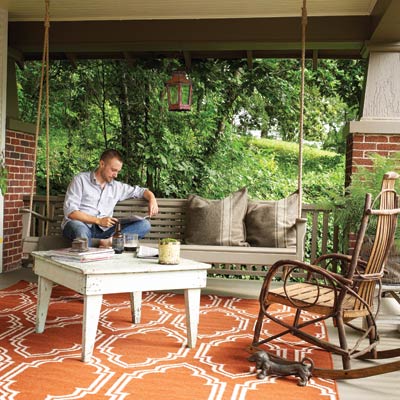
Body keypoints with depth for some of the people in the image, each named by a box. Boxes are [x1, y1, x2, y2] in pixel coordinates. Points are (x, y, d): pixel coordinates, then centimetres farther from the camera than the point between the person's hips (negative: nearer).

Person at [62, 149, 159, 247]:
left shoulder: (117, 186, 19)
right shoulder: (80, 180, 4)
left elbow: (141, 191, 29)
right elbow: (70, 211, -5)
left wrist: (152, 199, 4)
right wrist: (98, 221, -15)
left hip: (103, 229, 4)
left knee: (144, 224, -16)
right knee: (80, 229, -42)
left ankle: (109, 241, -36)